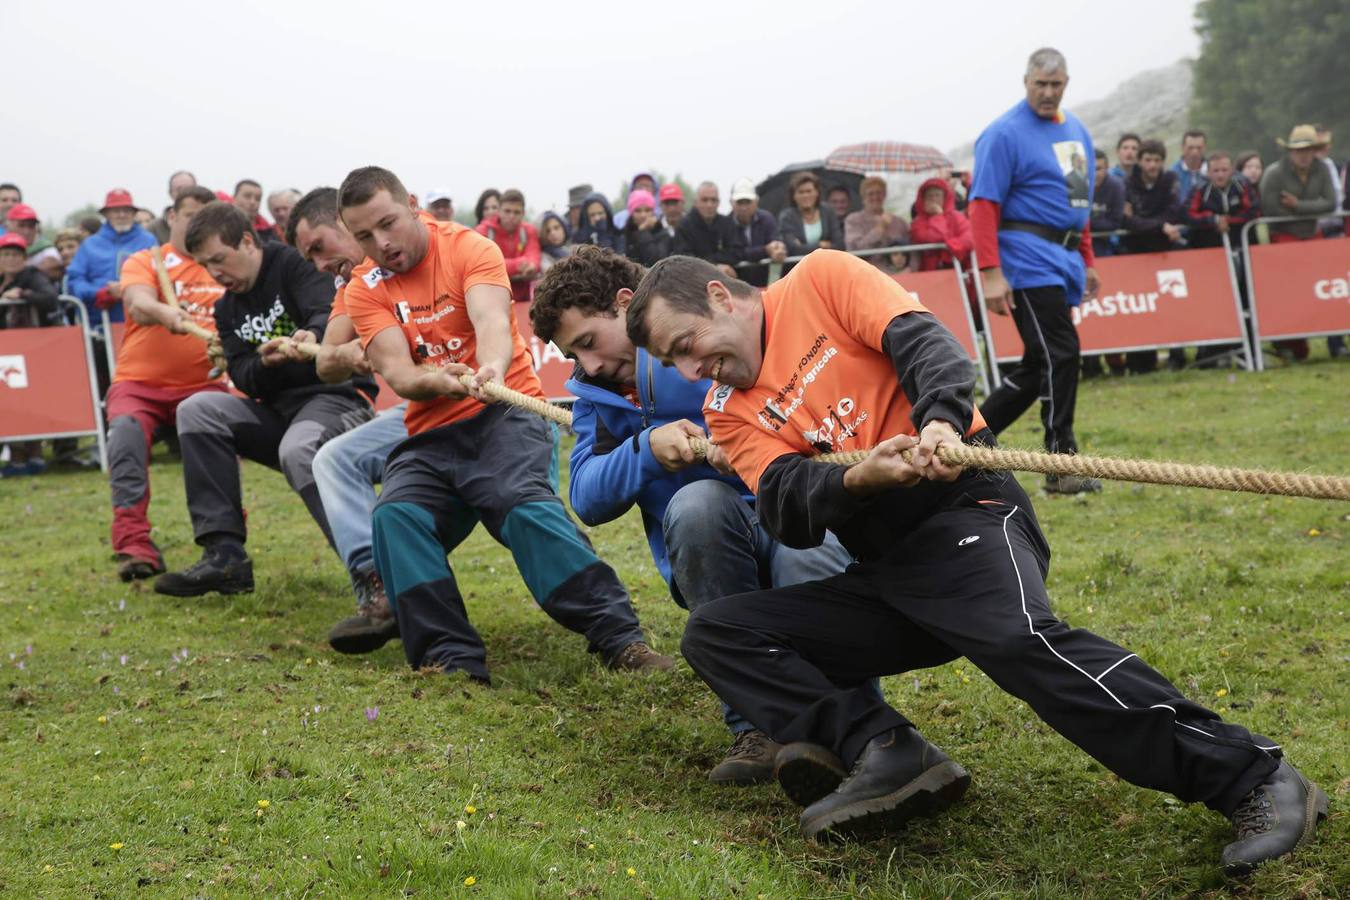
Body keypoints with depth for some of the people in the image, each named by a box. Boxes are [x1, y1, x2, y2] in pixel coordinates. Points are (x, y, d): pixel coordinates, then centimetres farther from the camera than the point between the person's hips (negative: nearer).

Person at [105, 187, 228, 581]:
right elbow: (138, 303, -15)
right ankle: (134, 546, -30)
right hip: (140, 382, -1)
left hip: (202, 384, 1)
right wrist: (164, 312, -39)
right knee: (126, 432, -30)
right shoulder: (144, 262, 5)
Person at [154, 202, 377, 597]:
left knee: (297, 449, -38)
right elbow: (244, 380, 3)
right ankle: (225, 555, -18)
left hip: (339, 395, -7)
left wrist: (311, 335, -47)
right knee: (196, 410, -13)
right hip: (279, 408, 7)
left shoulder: (293, 265, -4)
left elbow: (330, 313, -23)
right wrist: (264, 363, -21)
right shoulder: (227, 309, 15)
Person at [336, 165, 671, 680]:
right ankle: (453, 659, -26)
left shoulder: (468, 249, -2)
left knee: (527, 506, -31)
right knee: (396, 516, -25)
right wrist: (439, 380, -33)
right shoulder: (365, 290, 7)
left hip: (505, 413, -4)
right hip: (430, 435, 4)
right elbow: (396, 372, -8)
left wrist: (491, 369, -46)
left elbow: (491, 319, -22)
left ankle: (620, 638, -31)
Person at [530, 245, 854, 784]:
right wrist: (647, 450, -12)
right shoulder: (598, 396, 18)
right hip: (710, 551, 4)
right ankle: (756, 724, -25)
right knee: (695, 502, -32)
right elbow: (586, 499, 5)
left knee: (806, 559, -39)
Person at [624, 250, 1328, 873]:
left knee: (1024, 639, -34)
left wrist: (942, 419, -30)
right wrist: (859, 479, -23)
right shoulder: (729, 411, 15)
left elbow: (920, 340, -9)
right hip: (882, 577, 7)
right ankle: (885, 755, -22)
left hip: (962, 508, -6)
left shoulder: (818, 279, 6)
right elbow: (788, 511, -2)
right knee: (715, 633, -3)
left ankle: (1256, 781, -29)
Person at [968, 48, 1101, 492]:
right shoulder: (1004, 134, -8)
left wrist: (1086, 260, 21)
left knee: (1040, 364, 8)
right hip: (1028, 256, -8)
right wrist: (991, 272, -21)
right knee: (1060, 354, -12)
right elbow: (983, 204, -14)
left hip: (1064, 258, 8)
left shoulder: (1076, 130, 18)